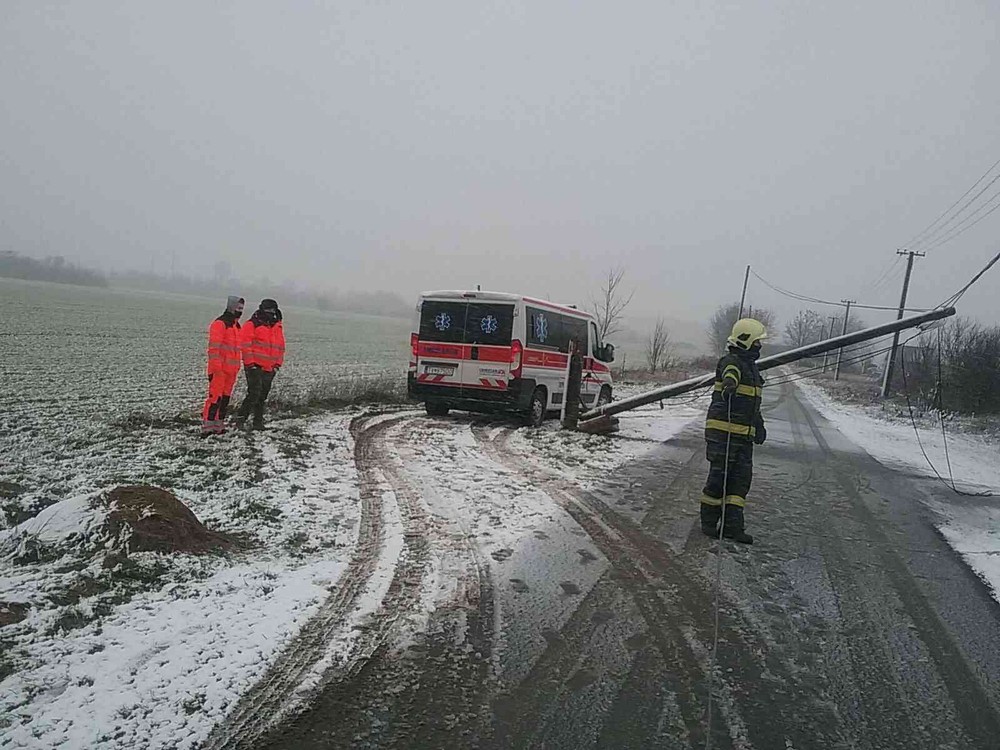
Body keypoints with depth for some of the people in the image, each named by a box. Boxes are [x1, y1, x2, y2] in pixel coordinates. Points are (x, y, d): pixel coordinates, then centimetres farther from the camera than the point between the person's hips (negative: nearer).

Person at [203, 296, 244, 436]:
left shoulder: (236, 325, 18)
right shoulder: (220, 323, -9)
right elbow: (214, 347, -15)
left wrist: (237, 367, 21)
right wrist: (215, 368, -19)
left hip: (231, 370, 9)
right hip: (219, 369, -9)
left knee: (225, 398, 10)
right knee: (215, 397, -10)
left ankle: (218, 425, 16)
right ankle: (207, 426, -8)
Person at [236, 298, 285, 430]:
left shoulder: (277, 327, 15)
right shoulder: (252, 324, -4)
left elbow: (280, 347, 20)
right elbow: (245, 344, -8)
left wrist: (278, 364, 12)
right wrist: (250, 362, -13)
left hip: (270, 369, 6)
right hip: (255, 366, -6)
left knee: (262, 397, 9)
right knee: (254, 394, -12)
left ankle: (258, 422, 16)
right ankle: (240, 418, 0)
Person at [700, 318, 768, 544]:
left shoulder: (751, 366, 21)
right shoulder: (731, 361, -10)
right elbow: (730, 373, -38)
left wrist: (759, 425, 37)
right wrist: (729, 383, -60)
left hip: (744, 434, 9)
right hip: (723, 429, -9)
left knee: (742, 477, 5)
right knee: (719, 475, -3)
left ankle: (732, 525, 9)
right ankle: (708, 521, 11)